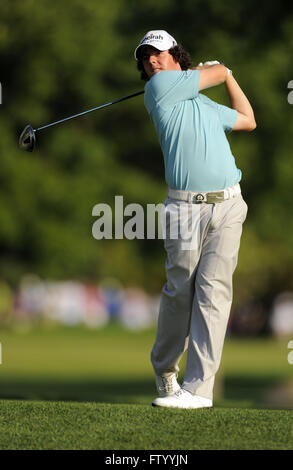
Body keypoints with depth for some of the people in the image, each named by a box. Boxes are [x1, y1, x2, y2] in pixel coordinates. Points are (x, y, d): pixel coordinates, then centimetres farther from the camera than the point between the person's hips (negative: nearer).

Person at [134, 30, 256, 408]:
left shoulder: (204, 104, 23)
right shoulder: (159, 87, 3)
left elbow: (247, 121, 39)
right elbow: (215, 72, 9)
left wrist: (228, 76, 40)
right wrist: (220, 71, 31)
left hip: (227, 205, 4)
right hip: (185, 207, -4)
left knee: (213, 290, -8)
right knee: (179, 291, -2)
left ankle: (199, 387, -11)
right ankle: (164, 368, 25)